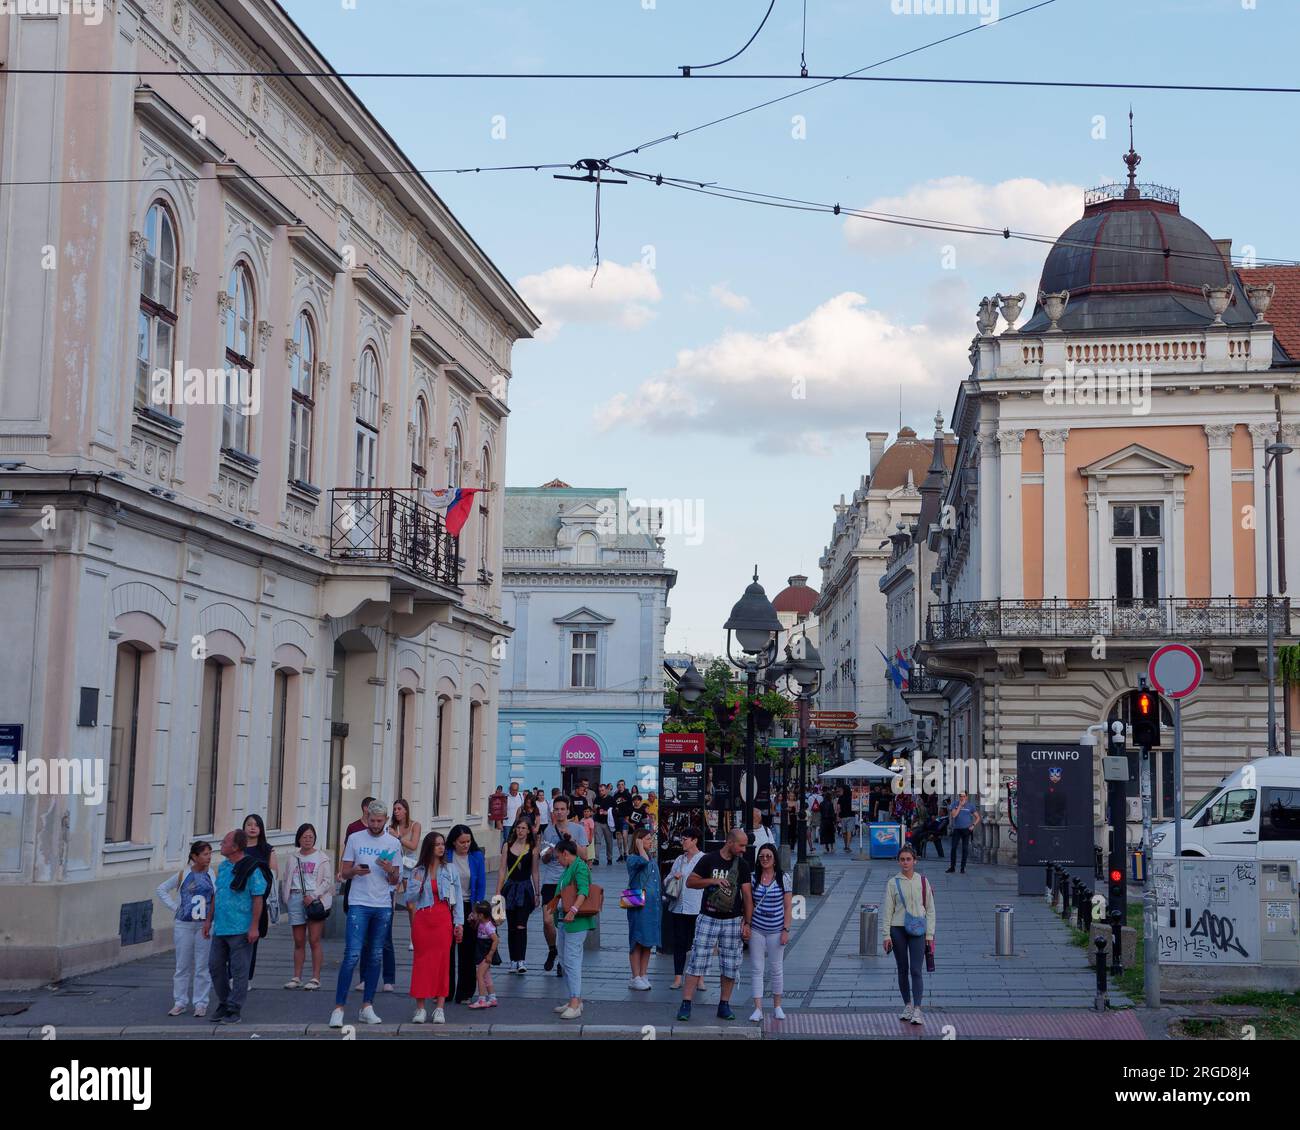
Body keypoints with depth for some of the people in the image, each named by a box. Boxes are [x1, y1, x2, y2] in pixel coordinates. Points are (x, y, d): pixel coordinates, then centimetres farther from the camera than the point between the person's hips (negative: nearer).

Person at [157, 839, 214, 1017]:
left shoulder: (212, 873, 0)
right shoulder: (183, 875, 2)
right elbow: (162, 889, 12)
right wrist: (174, 906, 2)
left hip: (205, 926, -1)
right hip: (184, 925, 1)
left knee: (202, 967, 3)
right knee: (183, 966, 7)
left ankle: (201, 1003, 10)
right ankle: (180, 1002, 15)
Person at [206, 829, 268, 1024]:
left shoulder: (252, 869, -13)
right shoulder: (222, 866, 11)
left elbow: (258, 899, -13)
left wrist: (254, 927, -17)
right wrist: (209, 920, 18)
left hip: (240, 930, -8)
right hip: (220, 928, 8)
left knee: (239, 971, 0)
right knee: (215, 966, 12)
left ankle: (234, 1010, 9)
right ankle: (224, 1004, 27)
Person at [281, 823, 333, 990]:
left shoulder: (322, 857, 3)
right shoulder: (292, 857, 14)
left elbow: (328, 880, -3)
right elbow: (285, 879, 16)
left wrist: (313, 896, -13)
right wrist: (285, 897, 3)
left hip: (315, 899, -3)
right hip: (296, 899, 4)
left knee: (314, 940, -5)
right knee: (298, 941, 6)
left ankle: (315, 978, -3)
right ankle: (296, 977, 11)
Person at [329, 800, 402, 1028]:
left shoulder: (394, 843, 6)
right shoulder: (355, 839, 2)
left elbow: (395, 881, 9)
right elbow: (344, 874, 5)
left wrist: (389, 870, -13)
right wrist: (355, 871, -17)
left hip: (383, 906, 3)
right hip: (359, 904, -3)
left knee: (375, 957, 7)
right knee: (352, 955, -11)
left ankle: (367, 1007, 15)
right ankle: (338, 1008, -7)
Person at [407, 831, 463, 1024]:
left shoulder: (451, 870, 6)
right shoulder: (418, 871, 8)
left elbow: (458, 898, 5)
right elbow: (409, 898, 6)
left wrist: (459, 923, 0)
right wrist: (417, 882, -10)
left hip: (443, 919, -1)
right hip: (422, 919, 1)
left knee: (443, 961, -2)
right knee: (422, 960, 0)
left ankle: (439, 1008, 2)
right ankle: (420, 1007, 5)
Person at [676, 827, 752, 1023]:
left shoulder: (743, 864, 4)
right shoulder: (709, 859, -1)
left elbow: (747, 895, 4)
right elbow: (690, 881, -1)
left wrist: (747, 923, -2)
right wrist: (713, 880, -15)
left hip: (733, 920, 2)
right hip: (708, 918, -2)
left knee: (731, 966, 4)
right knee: (697, 961, -5)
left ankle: (724, 1005, 16)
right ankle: (686, 1004, -2)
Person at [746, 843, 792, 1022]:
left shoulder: (782, 879, -3)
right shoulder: (753, 878, 1)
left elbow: (788, 906, -2)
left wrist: (786, 930, -7)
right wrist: (746, 925, -2)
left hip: (776, 930, -1)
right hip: (756, 930, 1)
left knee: (777, 969, 9)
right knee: (756, 969, 0)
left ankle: (777, 1006, 22)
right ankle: (758, 1009, 2)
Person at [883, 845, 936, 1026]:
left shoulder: (922, 881, 4)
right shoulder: (892, 883, 2)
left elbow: (930, 909, 7)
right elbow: (888, 910, 3)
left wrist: (930, 934, 2)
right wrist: (886, 935, -3)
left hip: (917, 930, -1)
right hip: (898, 929, 1)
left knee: (916, 970, -9)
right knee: (902, 969, 9)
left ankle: (917, 1010, -11)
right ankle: (907, 1005, 21)